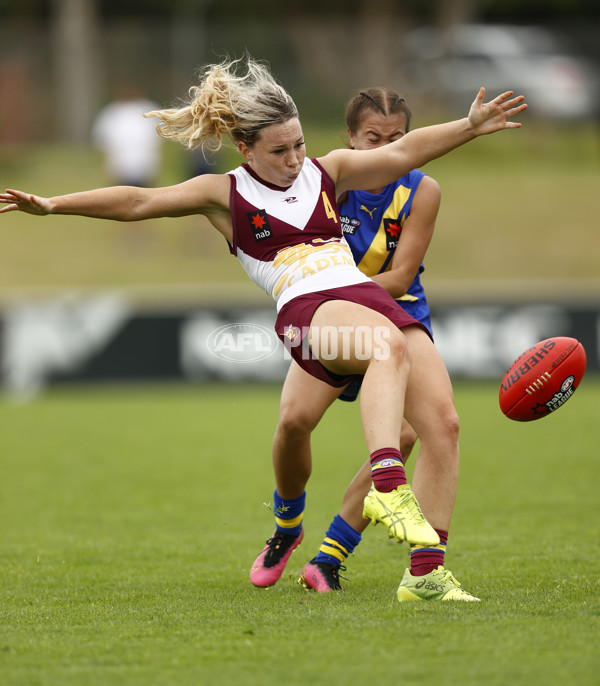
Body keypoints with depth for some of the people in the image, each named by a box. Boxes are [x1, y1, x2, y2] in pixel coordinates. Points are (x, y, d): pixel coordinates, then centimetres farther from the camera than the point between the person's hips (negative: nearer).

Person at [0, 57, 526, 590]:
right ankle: (388, 490, -54)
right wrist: (54, 205, -4)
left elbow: (403, 151, 18)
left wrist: (470, 126, 6)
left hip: (370, 295, 6)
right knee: (390, 345, -39)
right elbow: (140, 202, 5)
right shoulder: (226, 195, 11)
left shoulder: (327, 171, 22)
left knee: (439, 422, -12)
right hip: (308, 308, -5)